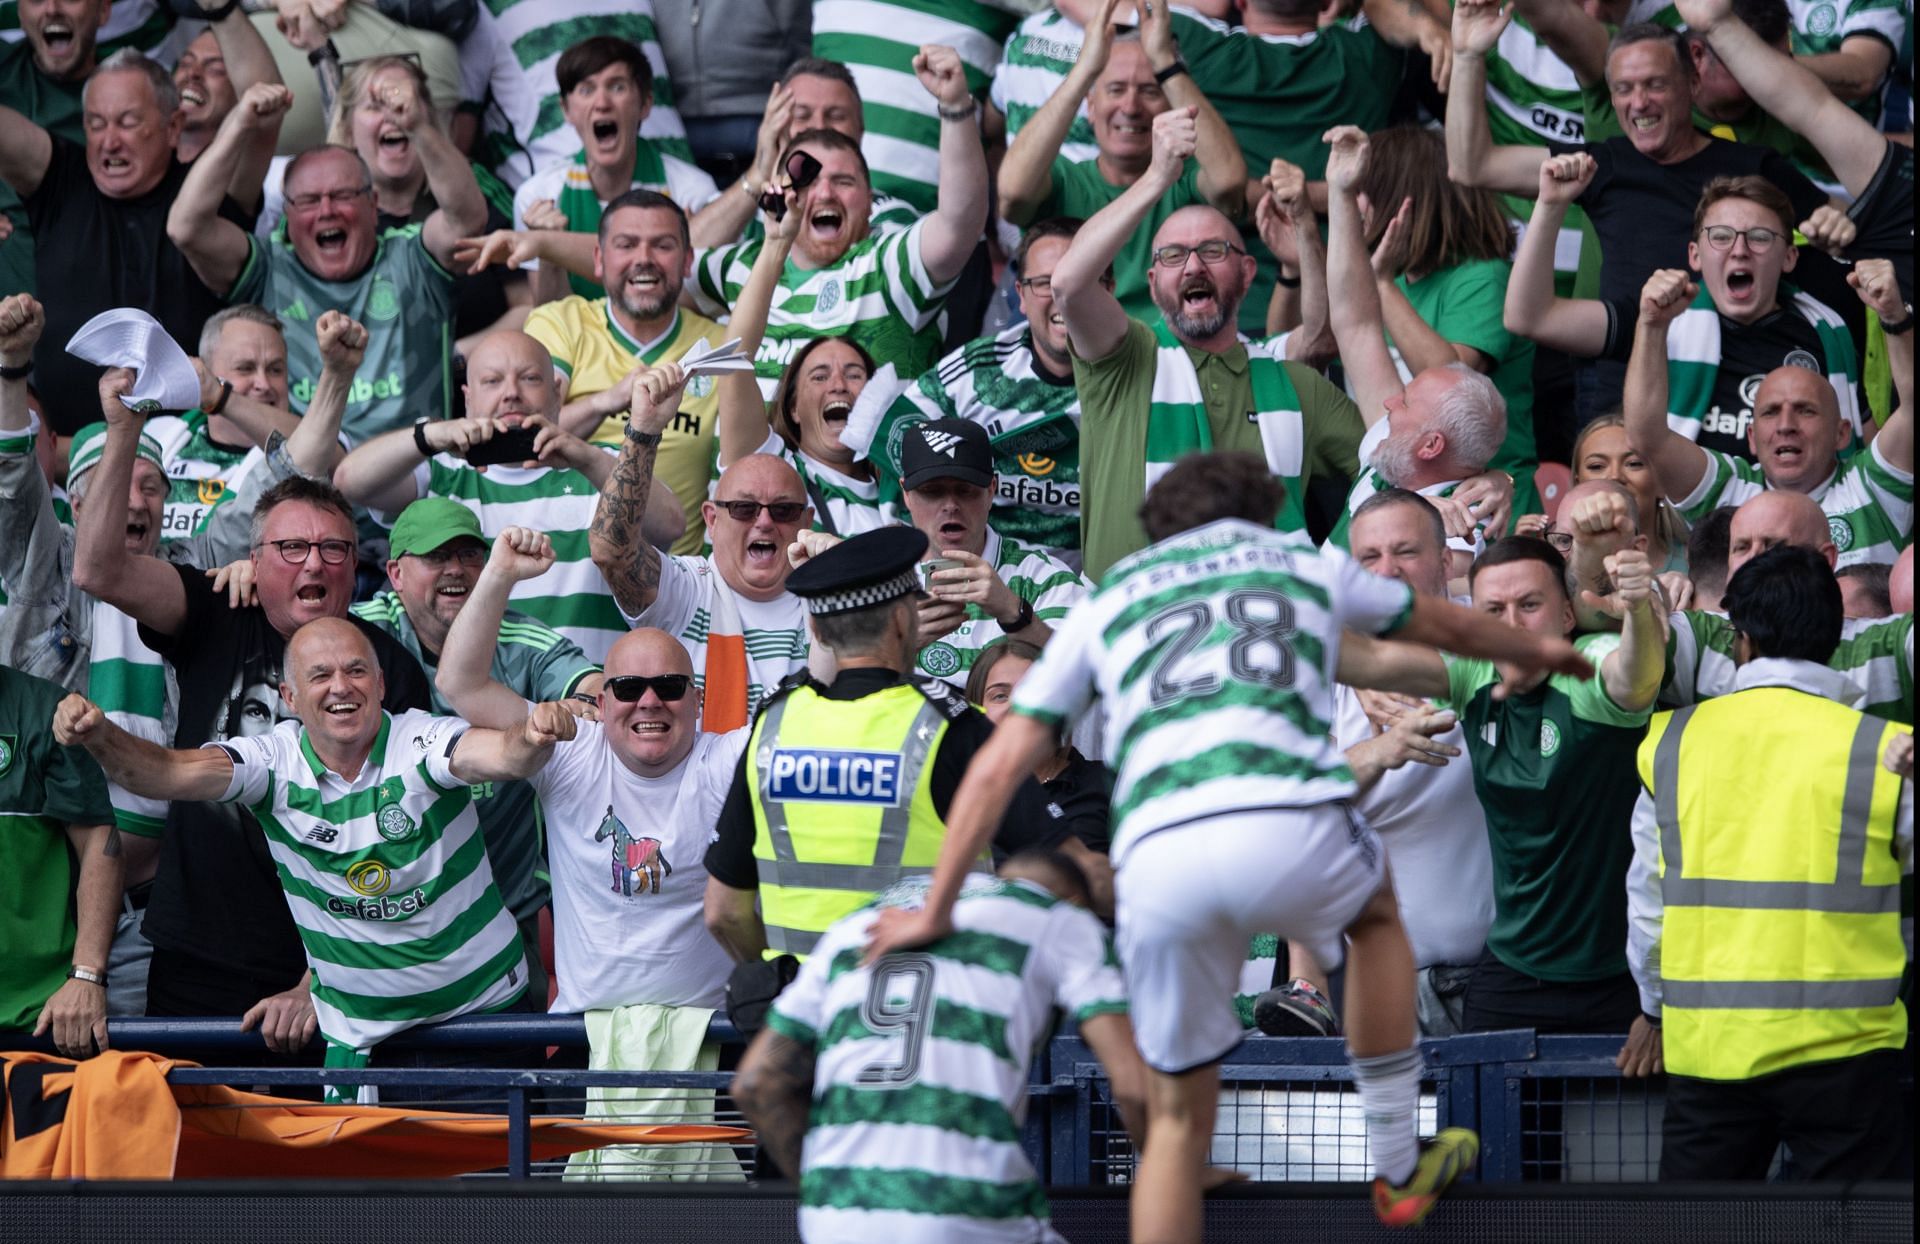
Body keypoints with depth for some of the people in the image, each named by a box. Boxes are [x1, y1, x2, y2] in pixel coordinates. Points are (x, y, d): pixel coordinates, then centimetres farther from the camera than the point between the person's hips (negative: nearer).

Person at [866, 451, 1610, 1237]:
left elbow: (998, 767, 22)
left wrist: (935, 914, 26)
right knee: (1376, 910, 37)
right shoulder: (1304, 567, 30)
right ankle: (1398, 1168, 38)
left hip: (1158, 854, 0)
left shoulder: (1105, 604, 29)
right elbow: (1444, 625, 49)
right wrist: (1532, 649, 70)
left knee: (1178, 1119, 16)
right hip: (1290, 825, 0)